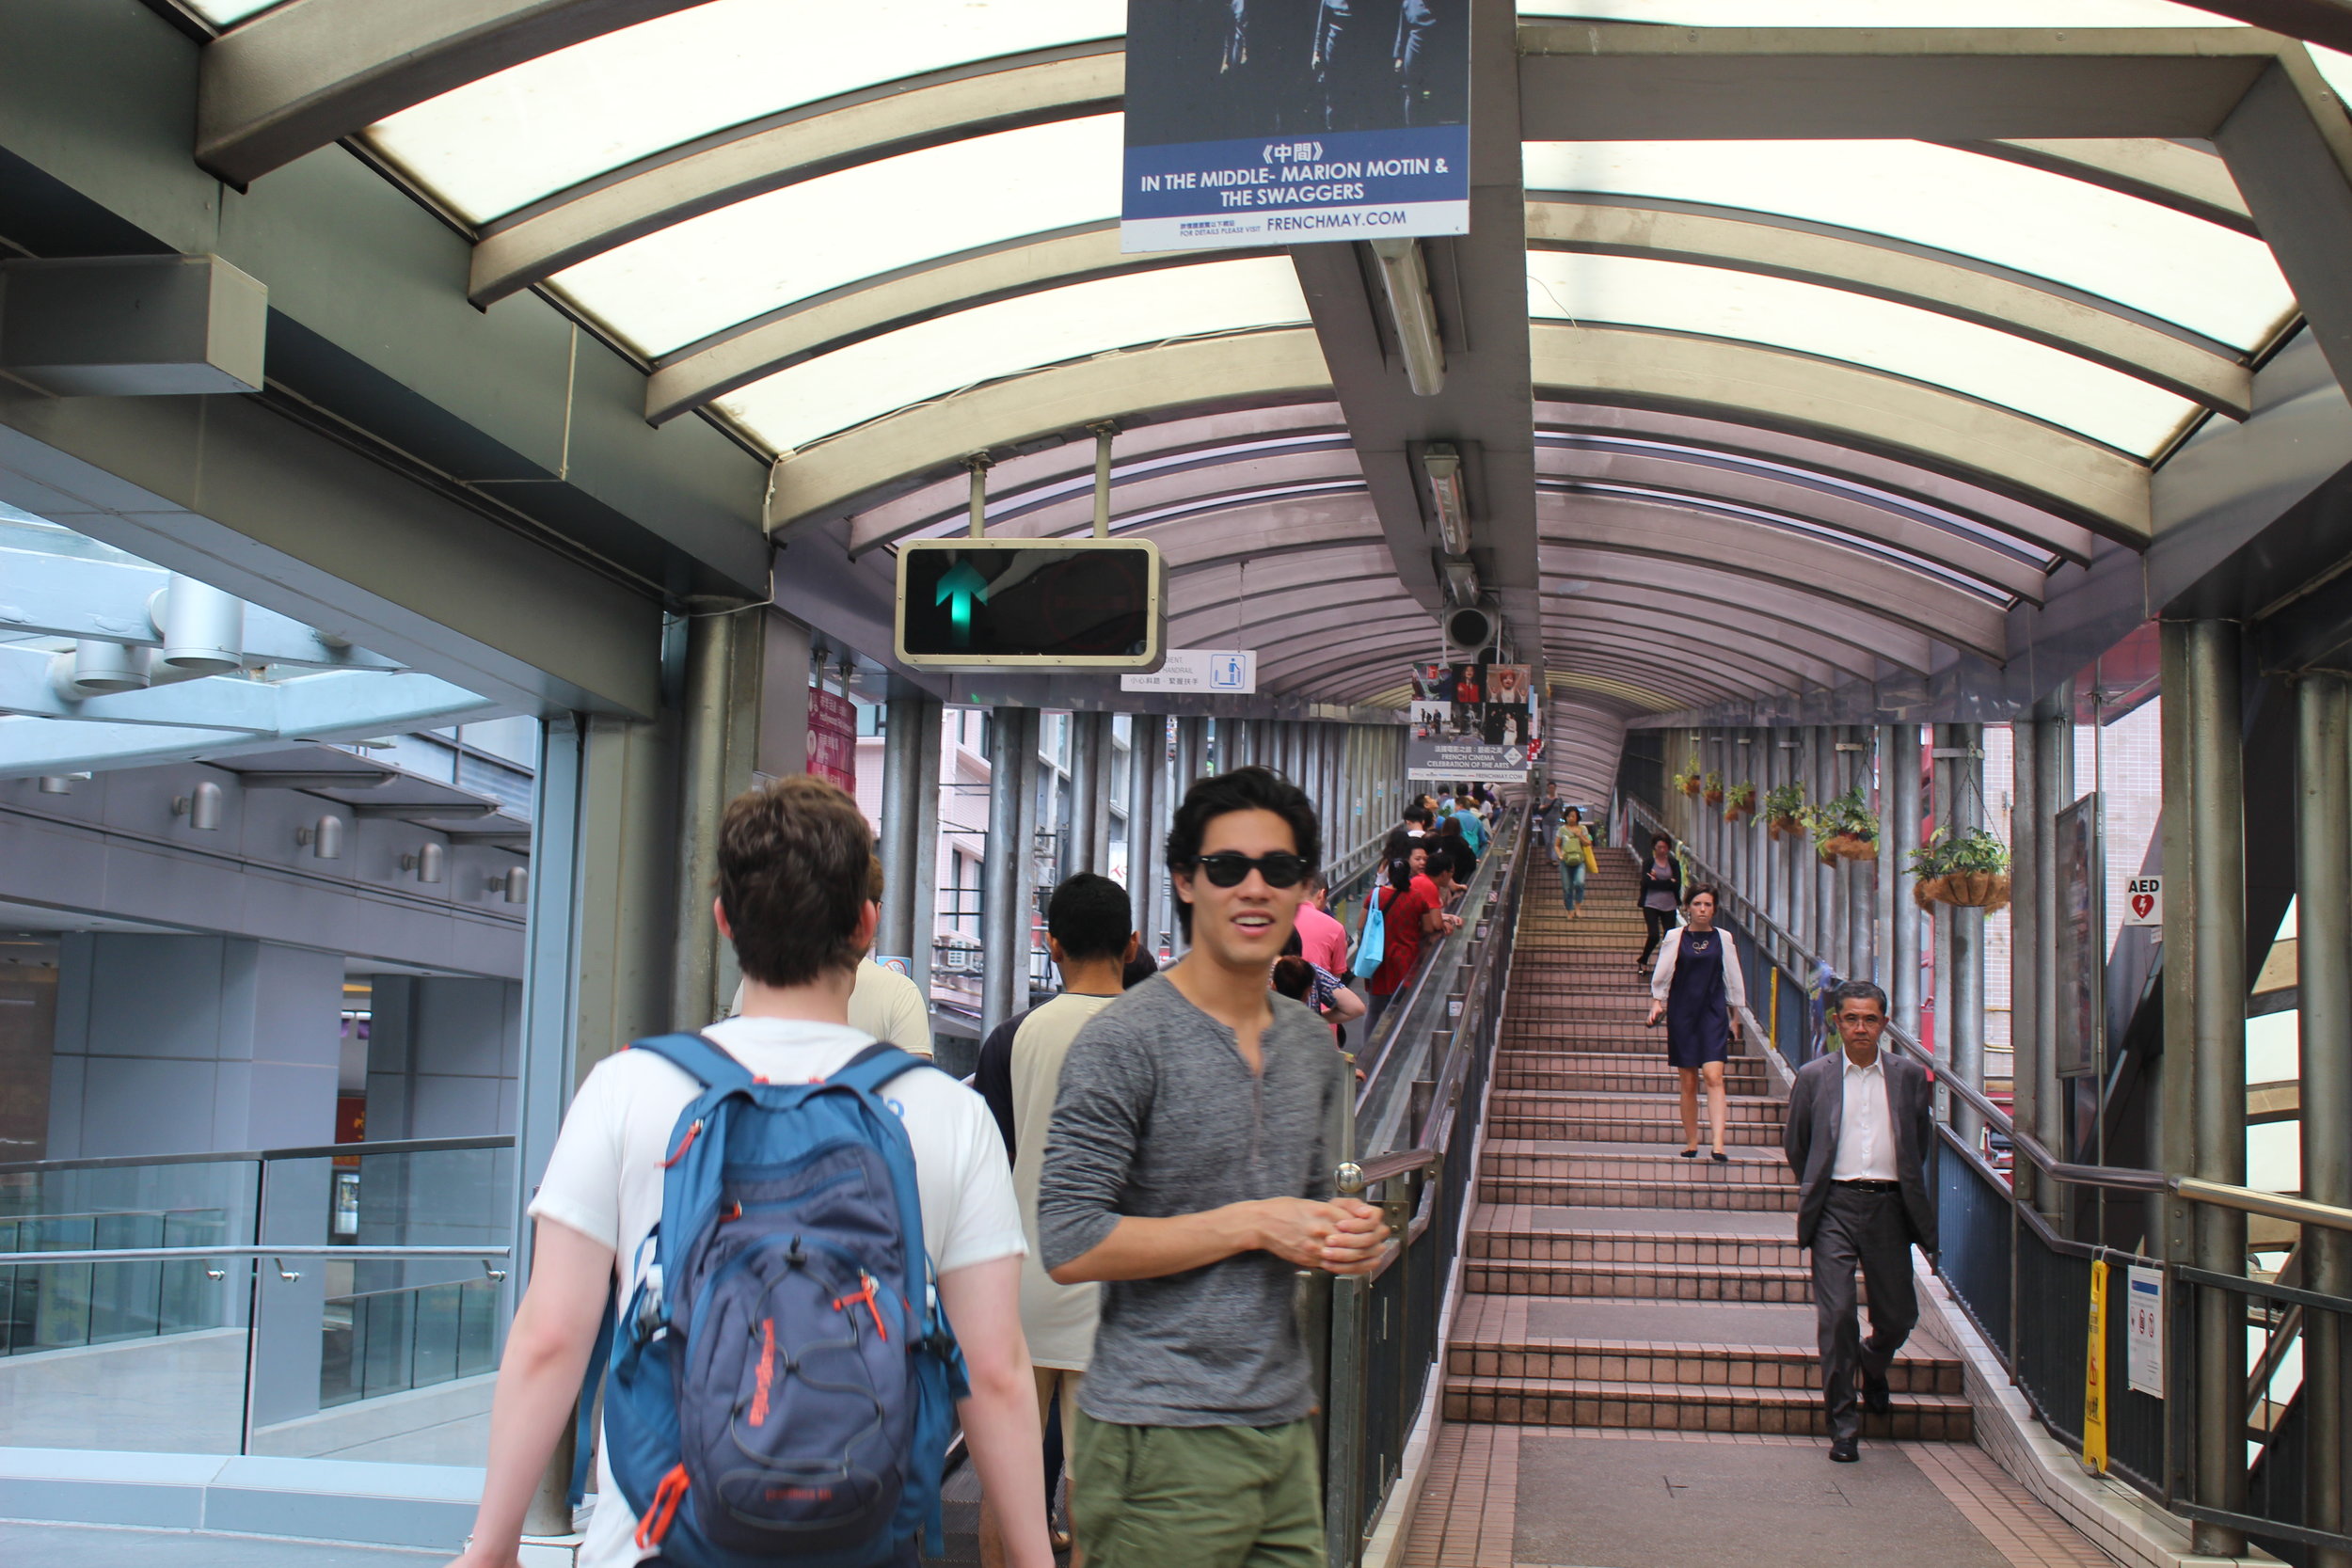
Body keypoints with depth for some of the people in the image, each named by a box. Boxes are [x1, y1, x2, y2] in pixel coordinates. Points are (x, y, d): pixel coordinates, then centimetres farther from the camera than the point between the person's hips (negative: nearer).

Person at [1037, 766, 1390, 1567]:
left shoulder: (1312, 1043, 12)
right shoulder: (1124, 1040, -11)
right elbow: (1068, 1245, -16)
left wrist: (1345, 1236, 2)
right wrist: (1253, 1224, -16)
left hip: (1285, 1425, 7)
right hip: (1165, 1439, -7)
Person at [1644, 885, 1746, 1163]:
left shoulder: (1723, 939, 6)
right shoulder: (1675, 938, 3)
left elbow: (1733, 981, 12)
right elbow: (1661, 976, 7)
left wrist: (1734, 1018, 12)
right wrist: (1657, 1003, -6)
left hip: (1713, 1014, 0)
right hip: (1682, 1014, 0)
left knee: (1714, 1076, -14)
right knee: (1688, 1083, 5)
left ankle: (1718, 1145, -21)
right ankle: (1691, 1143, 16)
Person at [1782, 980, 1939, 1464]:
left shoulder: (1909, 1075, 7)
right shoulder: (1814, 1076, 4)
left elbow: (1922, 1141, 18)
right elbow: (1794, 1143, 14)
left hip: (1888, 1206, 2)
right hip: (1836, 1206, -2)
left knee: (1899, 1315, 8)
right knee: (1837, 1315, -7)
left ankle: (1872, 1369, 43)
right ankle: (1843, 1426, 2)